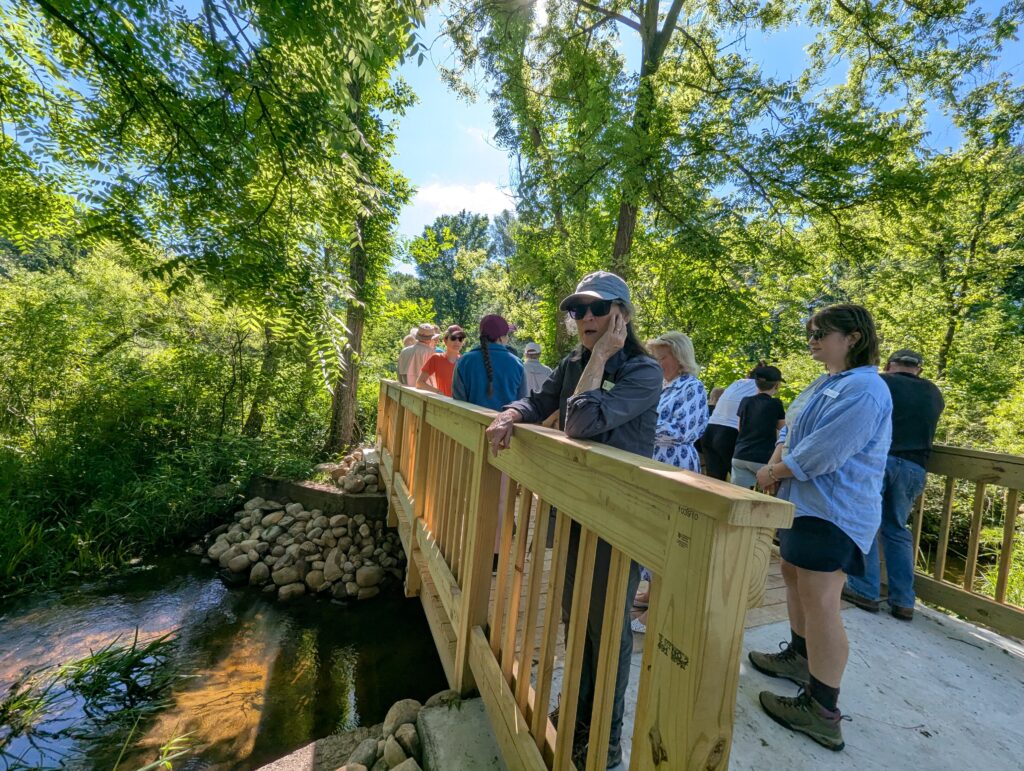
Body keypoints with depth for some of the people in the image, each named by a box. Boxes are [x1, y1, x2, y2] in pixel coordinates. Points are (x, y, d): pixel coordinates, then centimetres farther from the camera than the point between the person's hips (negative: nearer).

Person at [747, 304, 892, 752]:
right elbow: (791, 430, 12)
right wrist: (775, 466, -6)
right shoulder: (825, 384, 13)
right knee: (793, 575, 21)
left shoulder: (864, 390, -18)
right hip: (804, 502, 10)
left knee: (820, 602, -5)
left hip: (834, 512, -10)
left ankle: (822, 712, 8)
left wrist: (772, 473, -12)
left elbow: (820, 454, -24)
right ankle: (800, 657, 40)